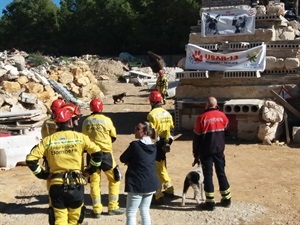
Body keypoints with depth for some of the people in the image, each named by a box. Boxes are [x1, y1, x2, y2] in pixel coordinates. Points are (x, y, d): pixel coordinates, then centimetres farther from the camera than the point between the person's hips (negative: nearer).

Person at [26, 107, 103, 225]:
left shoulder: (48, 140, 3)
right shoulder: (80, 137, 0)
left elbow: (30, 159, -2)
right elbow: (97, 153, -4)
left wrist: (43, 174, 9)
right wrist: (90, 171, 8)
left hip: (56, 185, 0)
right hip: (76, 184, 0)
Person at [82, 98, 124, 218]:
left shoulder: (86, 121, 1)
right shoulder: (106, 120, -8)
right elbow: (113, 137, 2)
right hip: (105, 153, -3)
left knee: (94, 181, 11)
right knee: (114, 179, 12)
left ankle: (97, 210, 13)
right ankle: (113, 207, 13)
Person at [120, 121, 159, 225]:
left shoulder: (135, 144, -15)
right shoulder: (153, 147, 5)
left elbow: (122, 159, -5)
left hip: (137, 185, -6)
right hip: (151, 184, 7)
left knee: (131, 213, 2)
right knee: (145, 211, 16)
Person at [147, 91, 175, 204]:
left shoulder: (152, 114, -16)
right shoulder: (167, 113, 6)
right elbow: (171, 129, 10)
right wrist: (168, 142, 17)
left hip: (156, 144, -7)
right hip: (164, 144, 7)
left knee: (156, 170, 0)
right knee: (162, 166, 24)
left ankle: (158, 196, 4)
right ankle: (169, 189, 36)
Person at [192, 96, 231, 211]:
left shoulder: (201, 118, -9)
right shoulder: (222, 116, -1)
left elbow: (197, 138, -6)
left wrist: (196, 154, 2)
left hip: (206, 152, -3)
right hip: (219, 150, 3)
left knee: (208, 175, 3)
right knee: (221, 173, 14)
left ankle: (210, 202, 5)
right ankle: (226, 199, 22)